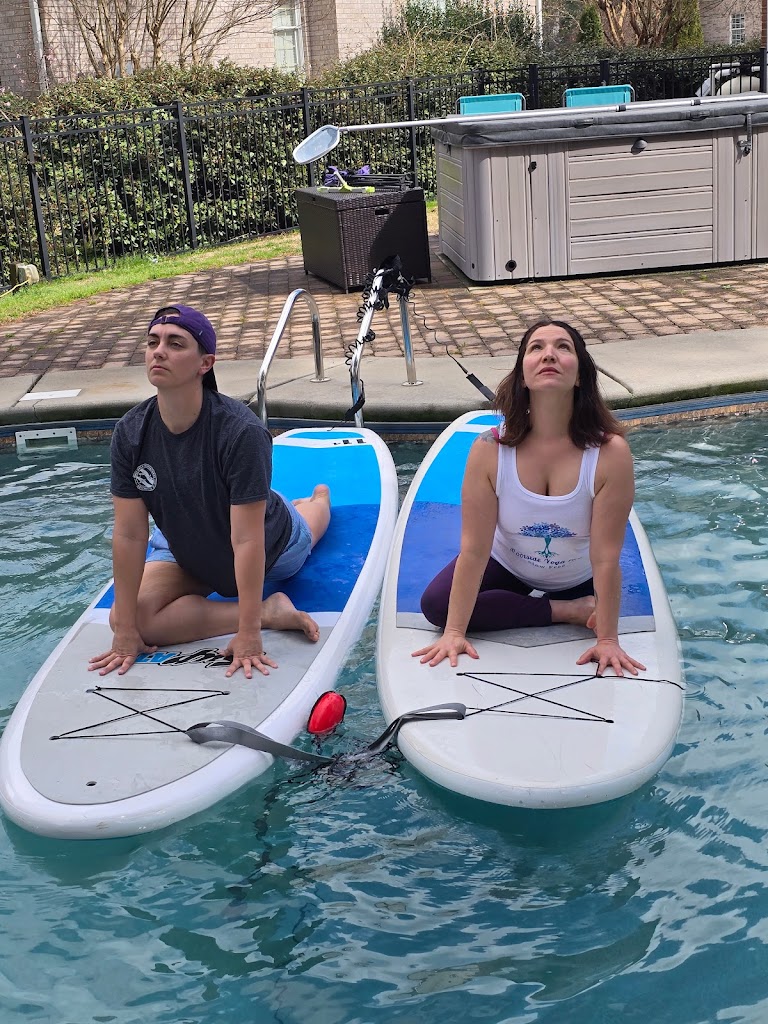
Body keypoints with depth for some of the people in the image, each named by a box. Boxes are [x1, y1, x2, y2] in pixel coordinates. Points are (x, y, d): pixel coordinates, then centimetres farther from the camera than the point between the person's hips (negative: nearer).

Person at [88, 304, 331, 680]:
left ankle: (319, 498, 60)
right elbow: (129, 534, -22)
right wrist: (126, 629, -19)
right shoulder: (131, 433, -27)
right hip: (186, 553, 3)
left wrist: (248, 634, -37)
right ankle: (270, 611, -9)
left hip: (270, 547, -2)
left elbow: (247, 540, -38)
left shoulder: (241, 432, -40)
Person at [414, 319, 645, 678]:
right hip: (506, 567, 2)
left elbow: (606, 557, -27)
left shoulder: (610, 453, -30)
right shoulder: (489, 450, -26)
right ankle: (567, 612, -10)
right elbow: (474, 549, -24)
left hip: (578, 579, -1)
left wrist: (607, 639, -25)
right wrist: (454, 632, -26)